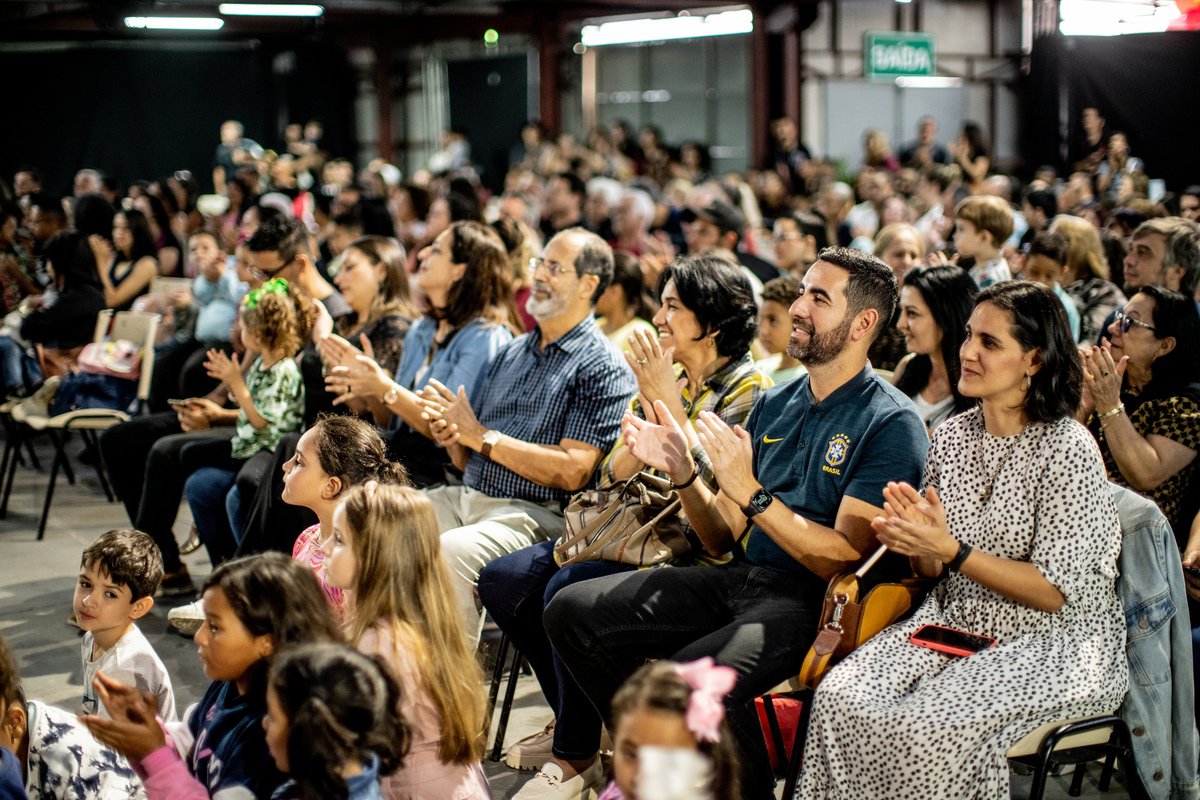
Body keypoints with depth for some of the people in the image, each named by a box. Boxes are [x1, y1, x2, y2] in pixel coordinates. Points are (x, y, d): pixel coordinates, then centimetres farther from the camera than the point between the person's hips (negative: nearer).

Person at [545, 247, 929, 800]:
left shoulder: (891, 424, -7)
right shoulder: (774, 405, 14)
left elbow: (844, 558, -16)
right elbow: (721, 540, 15)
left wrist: (750, 492, -23)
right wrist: (682, 473, -3)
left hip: (811, 599, -7)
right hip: (735, 578, 7)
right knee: (572, 612, -6)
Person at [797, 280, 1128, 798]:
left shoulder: (1068, 450, -13)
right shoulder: (953, 436, 6)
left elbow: (1054, 591, -15)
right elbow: (934, 572, 10)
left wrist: (952, 552, -23)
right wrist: (915, 542, -14)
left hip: (1052, 644, -6)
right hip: (954, 624, 6)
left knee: (928, 727, -30)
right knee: (840, 698, -20)